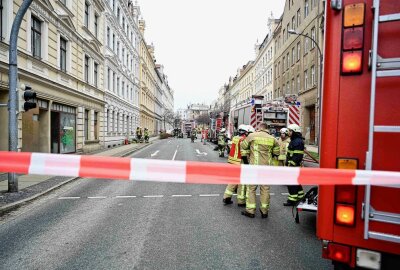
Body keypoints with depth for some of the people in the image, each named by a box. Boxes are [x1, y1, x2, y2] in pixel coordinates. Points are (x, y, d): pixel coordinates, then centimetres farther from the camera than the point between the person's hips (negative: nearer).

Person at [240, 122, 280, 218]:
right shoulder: (272, 139, 3)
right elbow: (277, 152, 10)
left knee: (251, 188, 6)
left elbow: (243, 147, 5)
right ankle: (264, 211, 20)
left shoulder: (252, 136, -4)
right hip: (267, 167, 3)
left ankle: (250, 210, 10)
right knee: (265, 189, 11)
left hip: (254, 166, -3)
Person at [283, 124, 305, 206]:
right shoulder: (293, 140, 16)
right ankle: (300, 196, 33)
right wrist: (287, 163, 22)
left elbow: (297, 156, -23)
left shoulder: (298, 141, -18)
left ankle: (292, 200, 2)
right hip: (292, 165, 11)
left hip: (295, 166, -11)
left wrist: (291, 165, -23)